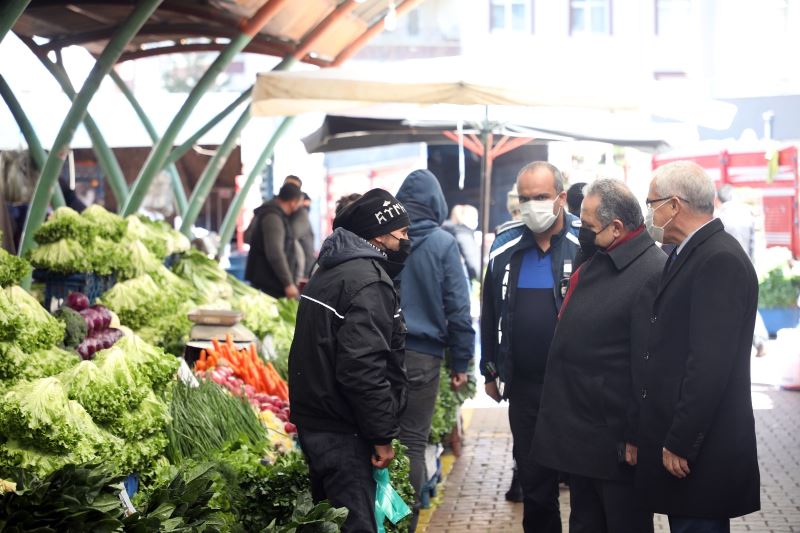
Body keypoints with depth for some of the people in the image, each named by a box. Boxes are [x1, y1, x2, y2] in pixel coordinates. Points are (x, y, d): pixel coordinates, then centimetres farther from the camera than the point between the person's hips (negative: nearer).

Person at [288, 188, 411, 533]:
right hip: (341, 431, -10)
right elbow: (363, 367, -25)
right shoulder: (368, 281, -17)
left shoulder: (329, 271, 14)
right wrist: (383, 434, -18)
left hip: (314, 419, 10)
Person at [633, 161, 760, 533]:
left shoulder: (720, 260, -17)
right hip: (675, 437, 9)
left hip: (702, 450, -9)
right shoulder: (689, 254, 14)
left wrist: (681, 444, -20)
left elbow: (710, 364, -22)